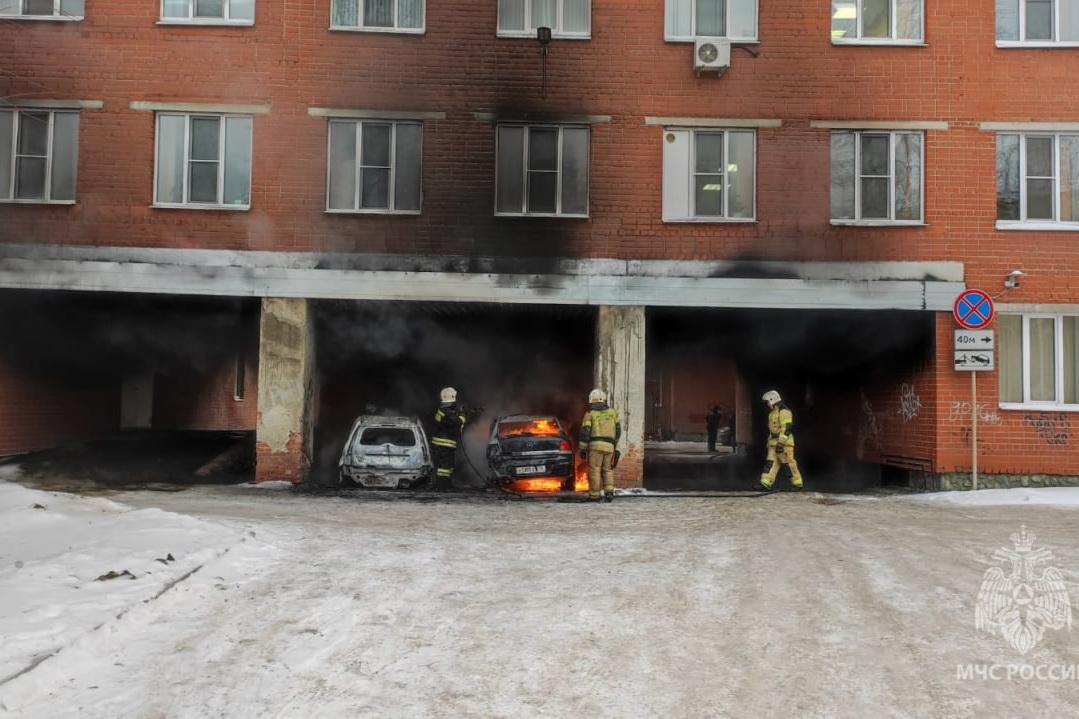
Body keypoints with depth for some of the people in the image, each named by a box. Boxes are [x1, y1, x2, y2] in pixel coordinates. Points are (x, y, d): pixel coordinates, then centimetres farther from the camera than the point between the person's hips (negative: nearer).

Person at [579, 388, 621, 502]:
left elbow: (585, 432, -4)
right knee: (608, 470, 13)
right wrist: (614, 444, 26)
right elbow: (618, 431, 14)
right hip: (609, 446, 3)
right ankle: (609, 492, -1)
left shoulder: (590, 414, 3)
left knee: (594, 470, 2)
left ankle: (595, 495, 3)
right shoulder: (612, 412, 13)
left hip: (595, 445, -3)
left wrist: (582, 449, 0)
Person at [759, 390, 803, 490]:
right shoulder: (773, 412, 18)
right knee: (771, 462, 1)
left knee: (788, 462, -5)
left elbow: (786, 428, -22)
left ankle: (797, 483, 4)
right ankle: (766, 483, -3)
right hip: (774, 442, 10)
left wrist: (781, 443, -25)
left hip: (784, 442, -9)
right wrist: (769, 441, 23)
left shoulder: (783, 411, -14)